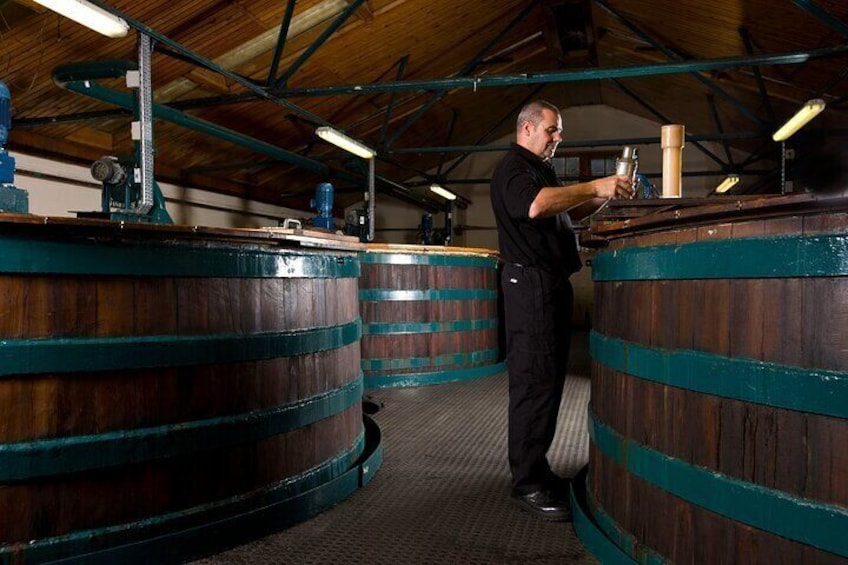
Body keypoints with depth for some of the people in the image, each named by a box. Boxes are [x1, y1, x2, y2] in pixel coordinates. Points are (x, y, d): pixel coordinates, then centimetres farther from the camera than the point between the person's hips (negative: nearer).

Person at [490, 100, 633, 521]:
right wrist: (595, 187, -26)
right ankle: (526, 485, -3)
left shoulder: (541, 169, 24)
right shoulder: (512, 168, -8)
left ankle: (536, 468, 22)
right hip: (530, 283, -10)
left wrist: (605, 193, 11)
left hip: (551, 284, 10)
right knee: (534, 383, -9)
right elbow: (535, 205, -29)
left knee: (549, 380, 12)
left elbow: (570, 212, 27)